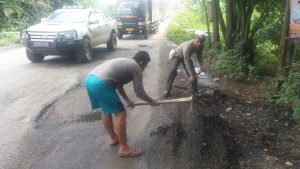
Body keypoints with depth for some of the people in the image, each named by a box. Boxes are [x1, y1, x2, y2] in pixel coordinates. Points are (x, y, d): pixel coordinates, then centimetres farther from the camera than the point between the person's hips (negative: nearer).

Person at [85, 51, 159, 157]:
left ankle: (113, 138, 40)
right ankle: (123, 149, 9)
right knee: (120, 113, 1)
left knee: (106, 111, 25)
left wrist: (127, 100, 41)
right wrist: (151, 101, 20)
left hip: (90, 79, 10)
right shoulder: (136, 68, 5)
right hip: (101, 84, -10)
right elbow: (139, 92, 3)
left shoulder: (124, 62, 30)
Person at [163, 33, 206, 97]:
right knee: (173, 71, -28)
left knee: (193, 74, -4)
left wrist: (201, 66, -19)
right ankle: (167, 90, -16)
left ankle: (195, 91, 11)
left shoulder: (200, 46, -20)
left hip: (186, 56, 6)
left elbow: (199, 55, -2)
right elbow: (187, 62, -39)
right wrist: (191, 75, -40)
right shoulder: (188, 46, -40)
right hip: (176, 55, -6)